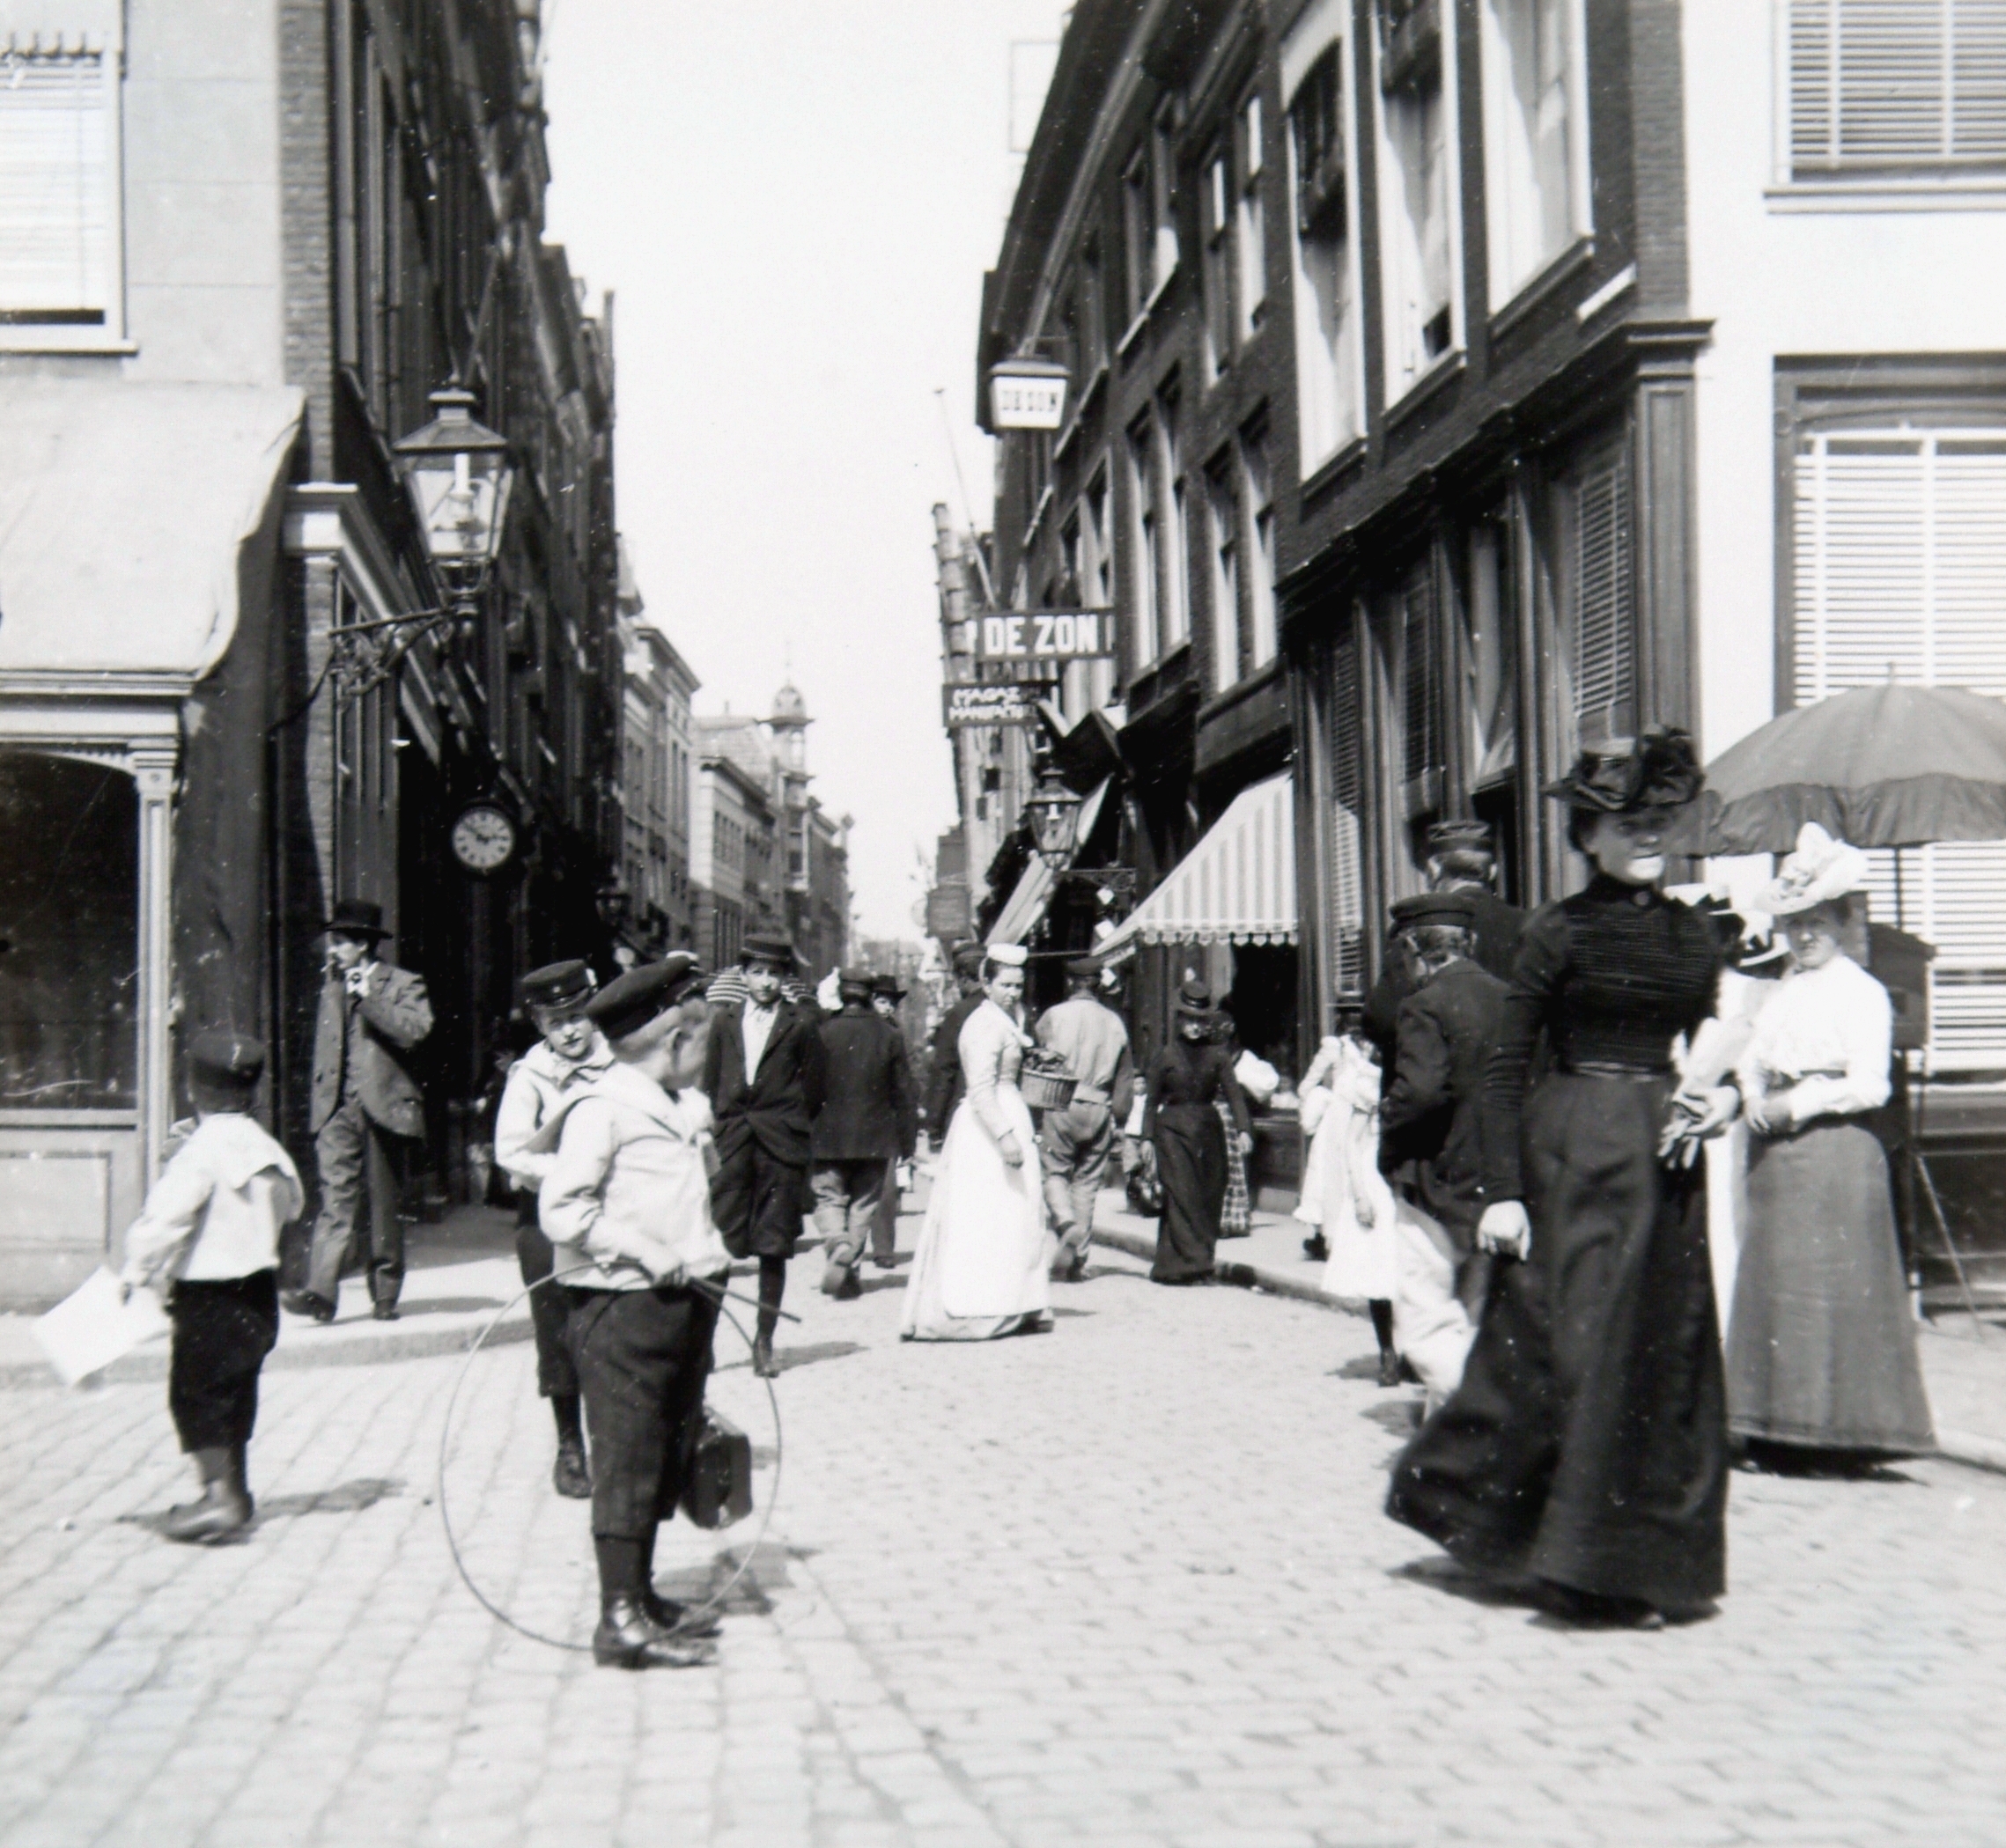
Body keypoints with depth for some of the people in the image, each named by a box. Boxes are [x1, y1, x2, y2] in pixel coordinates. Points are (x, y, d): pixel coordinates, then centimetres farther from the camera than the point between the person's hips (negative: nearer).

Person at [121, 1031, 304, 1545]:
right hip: (258, 1288, 8)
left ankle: (220, 1492, -12)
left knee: (195, 1391, -4)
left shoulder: (202, 1151, -18)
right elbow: (292, 1203, 21)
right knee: (235, 1391, 17)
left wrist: (137, 1272, -13)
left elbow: (166, 1217, -22)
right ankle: (234, 1488, 26)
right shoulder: (263, 1146, 6)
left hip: (209, 1294, -8)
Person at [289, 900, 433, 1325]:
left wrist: (367, 998, -18)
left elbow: (414, 1030, -16)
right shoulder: (332, 987, 18)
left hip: (384, 1107, -3)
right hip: (339, 1110, 3)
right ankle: (320, 1293, -18)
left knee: (385, 1206, 4)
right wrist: (320, 1105, 16)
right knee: (335, 1199, -9)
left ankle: (385, 1293, 14)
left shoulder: (402, 984, 1)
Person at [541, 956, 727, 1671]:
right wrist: (647, 1253, -20)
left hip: (680, 1305, 9)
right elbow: (562, 1211, -18)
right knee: (627, 1462, -6)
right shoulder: (603, 1108, -12)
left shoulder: (684, 1106, 16)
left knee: (664, 1460, 15)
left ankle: (641, 1596, 27)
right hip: (622, 1309, -9)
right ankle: (621, 1621, -2)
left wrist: (708, 1259, 14)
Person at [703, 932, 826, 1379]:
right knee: (720, 1246, -3)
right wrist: (716, 1130, 5)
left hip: (781, 1147, -1)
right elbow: (711, 1082, 12)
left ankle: (764, 1341, 12)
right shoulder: (724, 1020, 10)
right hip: (731, 1144, 2)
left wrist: (788, 1128, 4)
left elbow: (813, 1090, 5)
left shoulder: (801, 1024, 2)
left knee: (774, 1249, 3)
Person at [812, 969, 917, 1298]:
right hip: (875, 1139, 1)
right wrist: (908, 1141, 11)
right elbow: (903, 1092, 3)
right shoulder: (890, 1036, -1)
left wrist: (802, 1135, 6)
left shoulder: (822, 1033, -7)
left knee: (829, 1197, 8)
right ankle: (848, 1268, 8)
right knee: (864, 1204, 10)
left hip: (829, 1136, -1)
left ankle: (837, 1245, -19)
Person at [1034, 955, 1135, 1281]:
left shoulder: (1053, 1017, -2)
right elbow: (1125, 1079, 9)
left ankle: (1066, 1222, -21)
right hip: (1099, 1110, 3)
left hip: (1059, 1107, -3)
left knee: (1055, 1172, 8)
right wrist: (1119, 1120, 16)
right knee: (1087, 1182, 8)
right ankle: (1077, 1261, 8)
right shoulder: (1114, 1023, 7)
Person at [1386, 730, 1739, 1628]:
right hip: (1574, 1149, -6)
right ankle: (1592, 1570, 9)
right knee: (1583, 1347, -3)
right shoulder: (1561, 930, -5)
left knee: (1669, 1357, 7)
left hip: (1665, 1158, 6)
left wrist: (1722, 1096, -4)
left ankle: (1657, 1560, 20)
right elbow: (1504, 1064, -6)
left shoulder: (1693, 934, 10)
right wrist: (1502, 1191, -12)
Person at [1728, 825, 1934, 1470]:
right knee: (1773, 1284, 6)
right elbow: (1752, 1060, 17)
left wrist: (1797, 1106, -15)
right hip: (1776, 1154, 7)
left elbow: (1869, 1085, -11)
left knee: (1834, 1289, -6)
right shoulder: (1783, 991, 17)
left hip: (1835, 1151, -7)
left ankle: (1842, 1432, 0)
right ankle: (1782, 1432, 12)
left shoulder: (1862, 992, -4)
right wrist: (1757, 1101, -3)